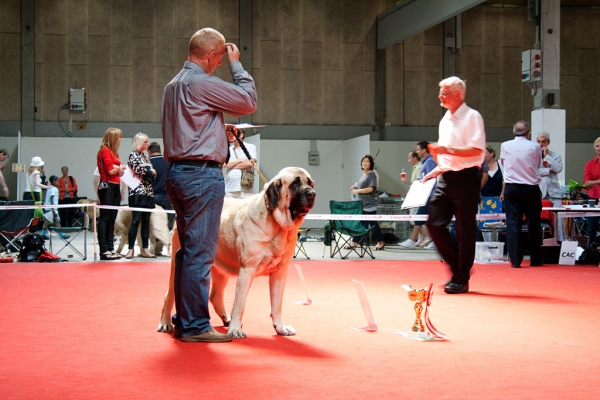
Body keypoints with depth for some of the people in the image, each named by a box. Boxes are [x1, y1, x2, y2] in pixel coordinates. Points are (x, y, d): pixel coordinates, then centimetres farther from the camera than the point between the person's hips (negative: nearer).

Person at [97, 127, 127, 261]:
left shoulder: (113, 152, 18)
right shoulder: (105, 150, -9)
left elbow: (117, 169, 13)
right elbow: (110, 170, -15)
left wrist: (118, 168, -9)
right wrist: (120, 169, 4)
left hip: (115, 187, 9)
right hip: (107, 186, -9)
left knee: (112, 219, 10)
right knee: (105, 218, -7)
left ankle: (111, 249, 13)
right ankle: (104, 251, -7)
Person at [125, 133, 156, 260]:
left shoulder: (145, 157, 19)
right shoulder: (133, 155, -3)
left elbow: (152, 174, 17)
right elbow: (139, 171, -14)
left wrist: (151, 174, -5)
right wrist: (150, 172, 1)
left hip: (148, 192, 7)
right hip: (138, 191, -7)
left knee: (146, 221, 6)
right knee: (136, 220, -9)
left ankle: (145, 249, 8)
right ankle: (131, 249, -7)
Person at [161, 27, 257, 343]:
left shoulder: (173, 85, 17)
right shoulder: (202, 83, -13)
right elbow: (249, 101, -7)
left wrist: (220, 132, 19)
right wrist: (236, 64, 2)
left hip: (178, 172, 10)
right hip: (202, 174, -10)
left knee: (188, 250, 14)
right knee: (200, 253, -7)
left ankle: (183, 320, 19)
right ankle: (195, 326, -4)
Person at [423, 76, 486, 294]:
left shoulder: (472, 117, -7)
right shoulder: (445, 120, 18)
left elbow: (476, 150, -19)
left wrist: (447, 150, -23)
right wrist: (437, 170, 16)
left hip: (465, 178, -8)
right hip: (446, 178, 8)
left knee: (465, 229, -2)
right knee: (434, 223, 0)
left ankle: (461, 279, 6)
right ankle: (458, 267, 16)